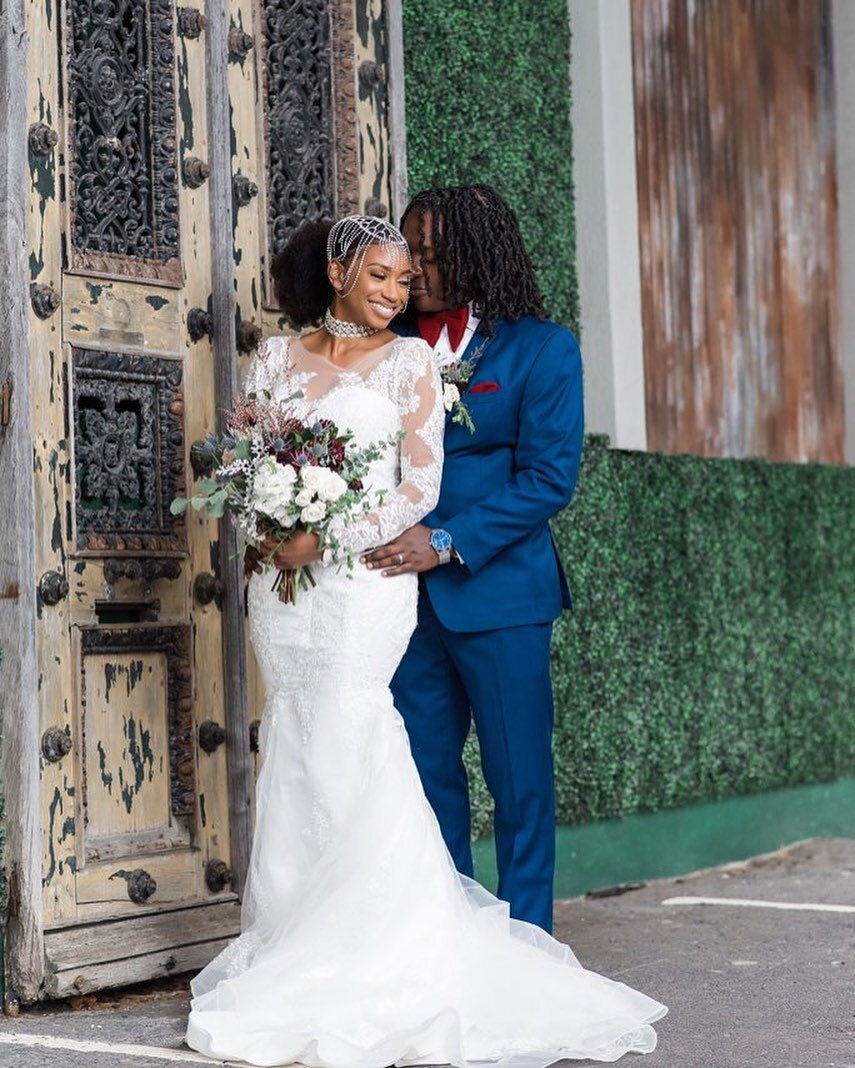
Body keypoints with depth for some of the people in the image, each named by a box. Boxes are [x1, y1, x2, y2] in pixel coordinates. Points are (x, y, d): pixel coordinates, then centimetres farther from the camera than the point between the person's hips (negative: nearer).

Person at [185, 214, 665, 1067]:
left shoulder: (408, 360, 3)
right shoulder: (280, 356, 13)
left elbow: (420, 486, -3)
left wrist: (328, 538, -13)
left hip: (362, 580, -4)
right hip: (281, 581, 4)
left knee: (341, 746, -11)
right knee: (295, 752, 4)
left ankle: (361, 962, -4)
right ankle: (294, 947, 11)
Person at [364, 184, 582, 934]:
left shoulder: (541, 347, -2)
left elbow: (549, 478, -10)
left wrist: (448, 543, -18)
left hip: (498, 591, -4)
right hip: (408, 592, 4)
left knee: (518, 779, 3)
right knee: (426, 773, 9)